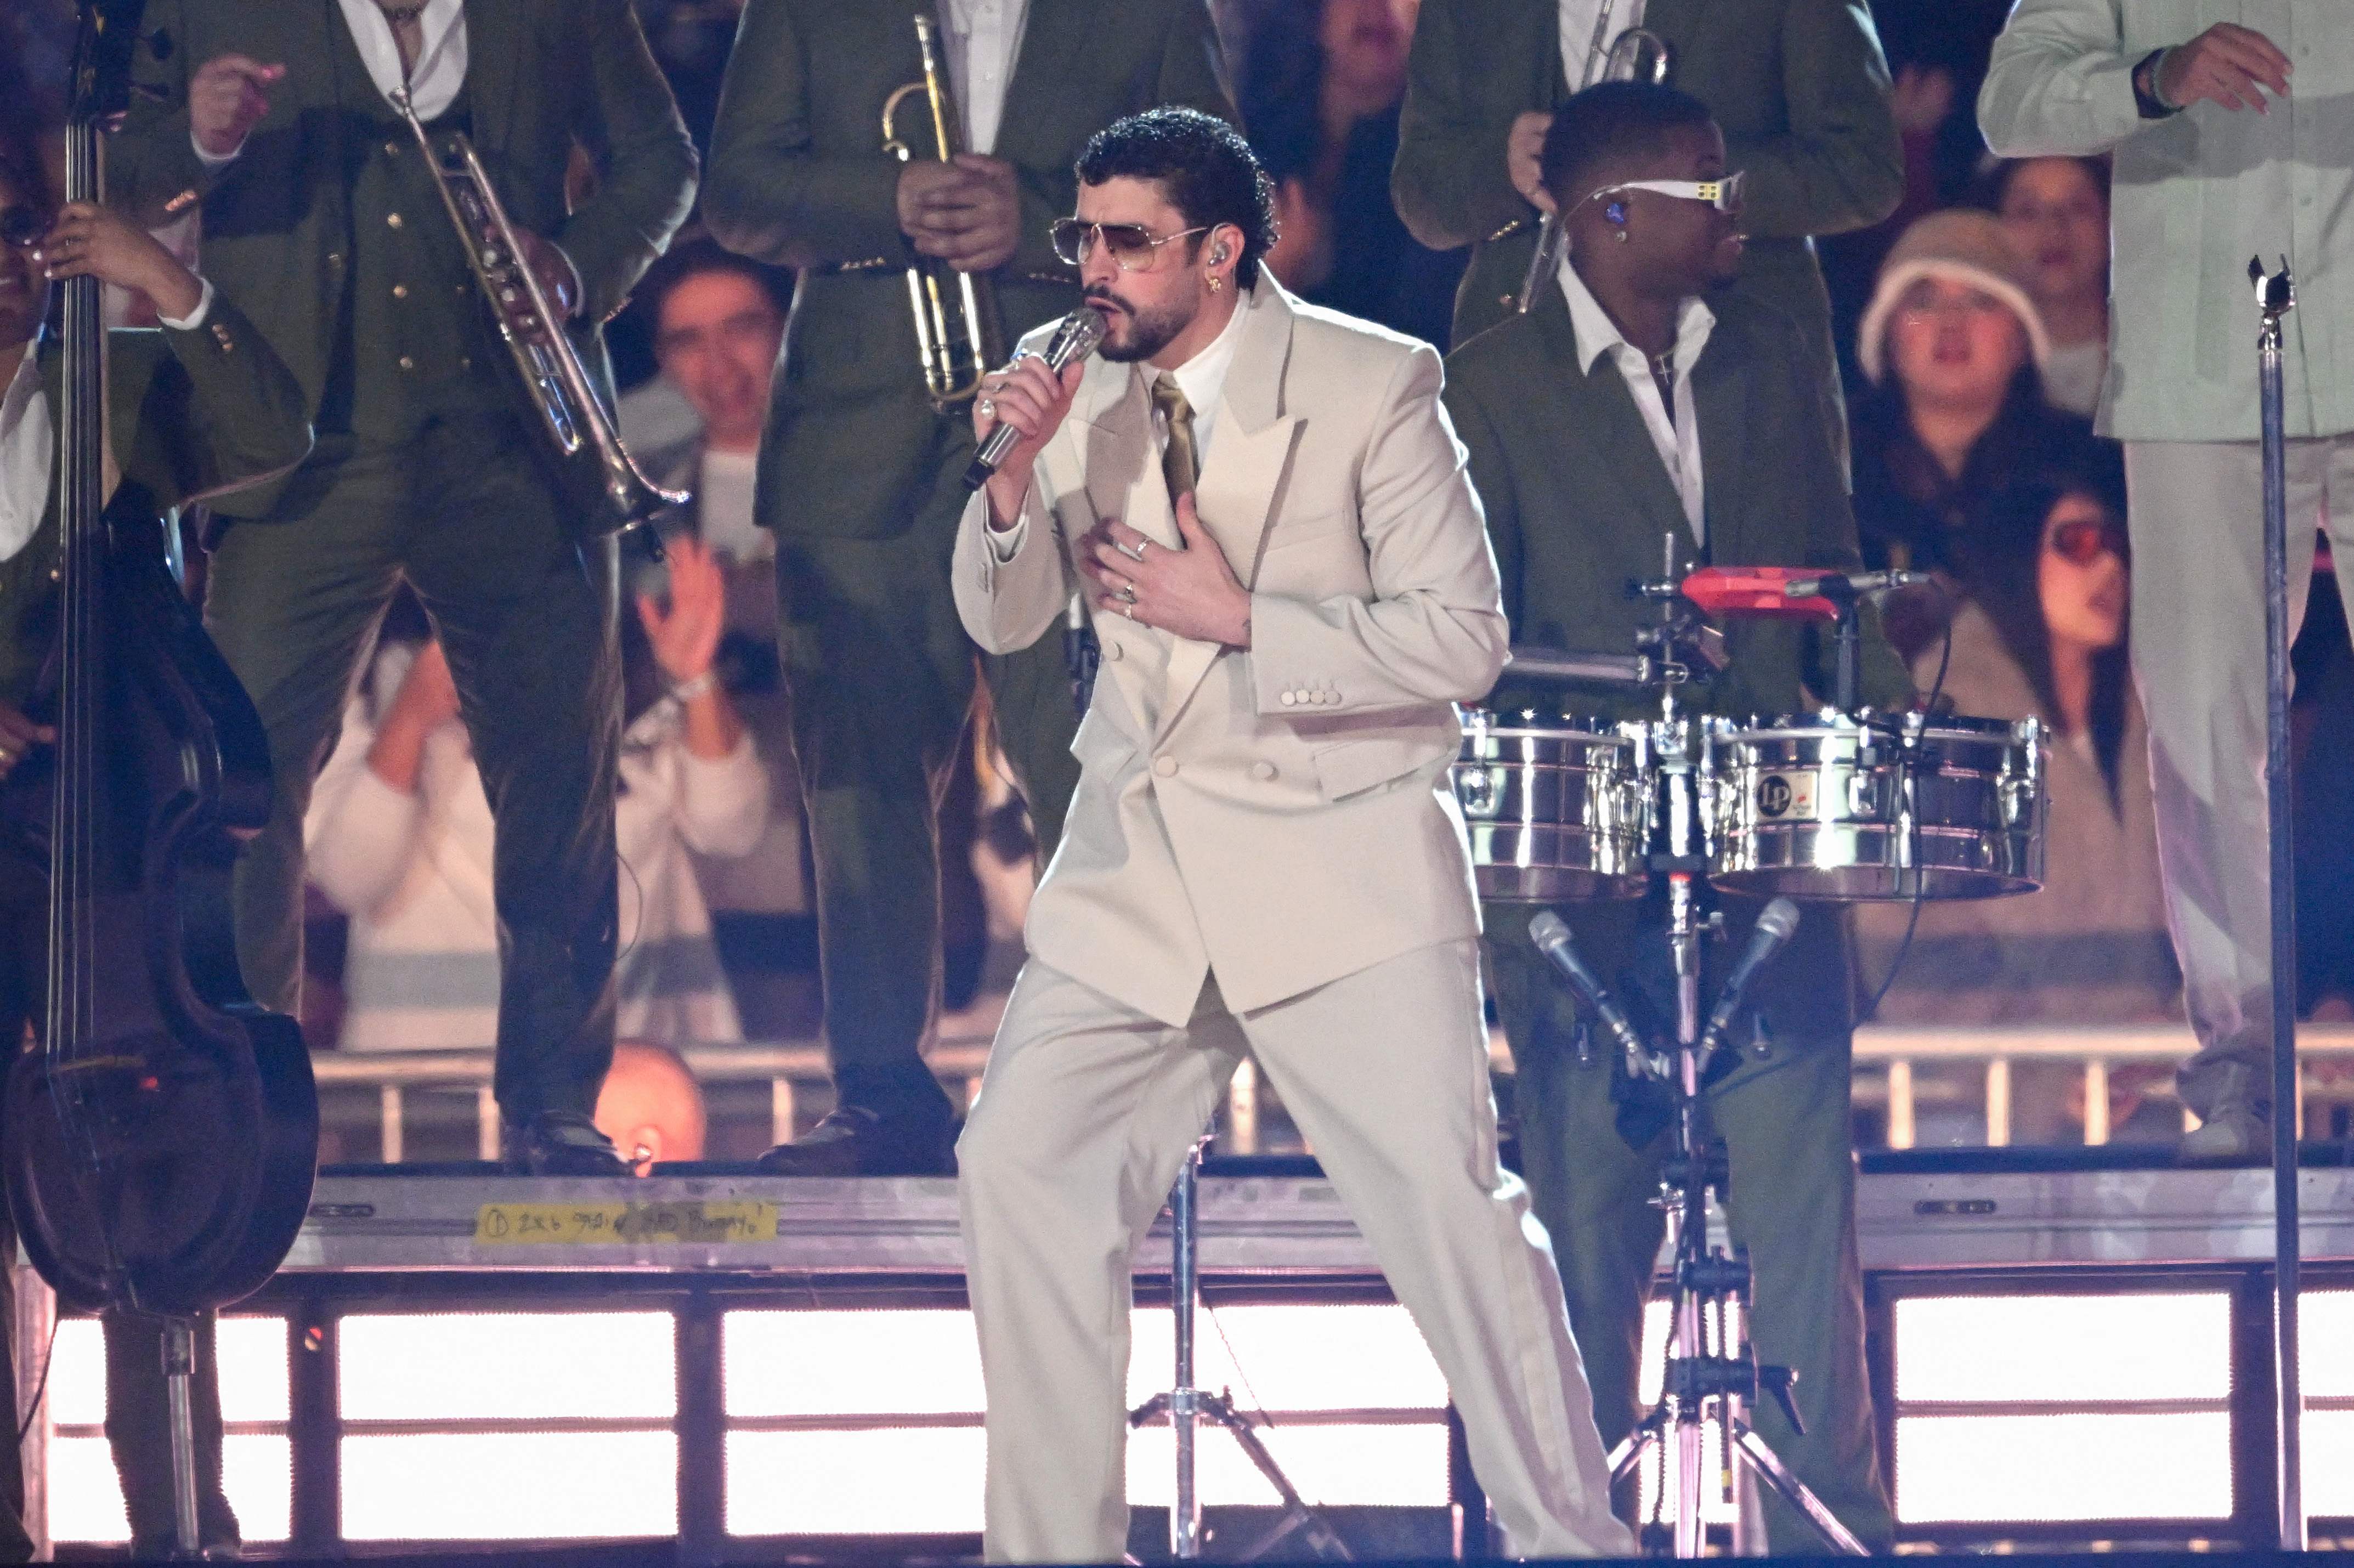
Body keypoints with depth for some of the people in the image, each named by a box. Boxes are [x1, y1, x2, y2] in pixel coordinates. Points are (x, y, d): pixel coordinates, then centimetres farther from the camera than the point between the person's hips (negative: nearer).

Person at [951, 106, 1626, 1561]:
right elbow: (1004, 624, 9)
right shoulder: (1083, 391, 6)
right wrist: (1015, 475, -11)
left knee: (1445, 1195, -13)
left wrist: (1242, 620, -18)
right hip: (1136, 872, 5)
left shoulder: (1374, 386, -8)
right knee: (1021, 1171, -2)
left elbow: (1464, 636, -11)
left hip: (1338, 856, -5)